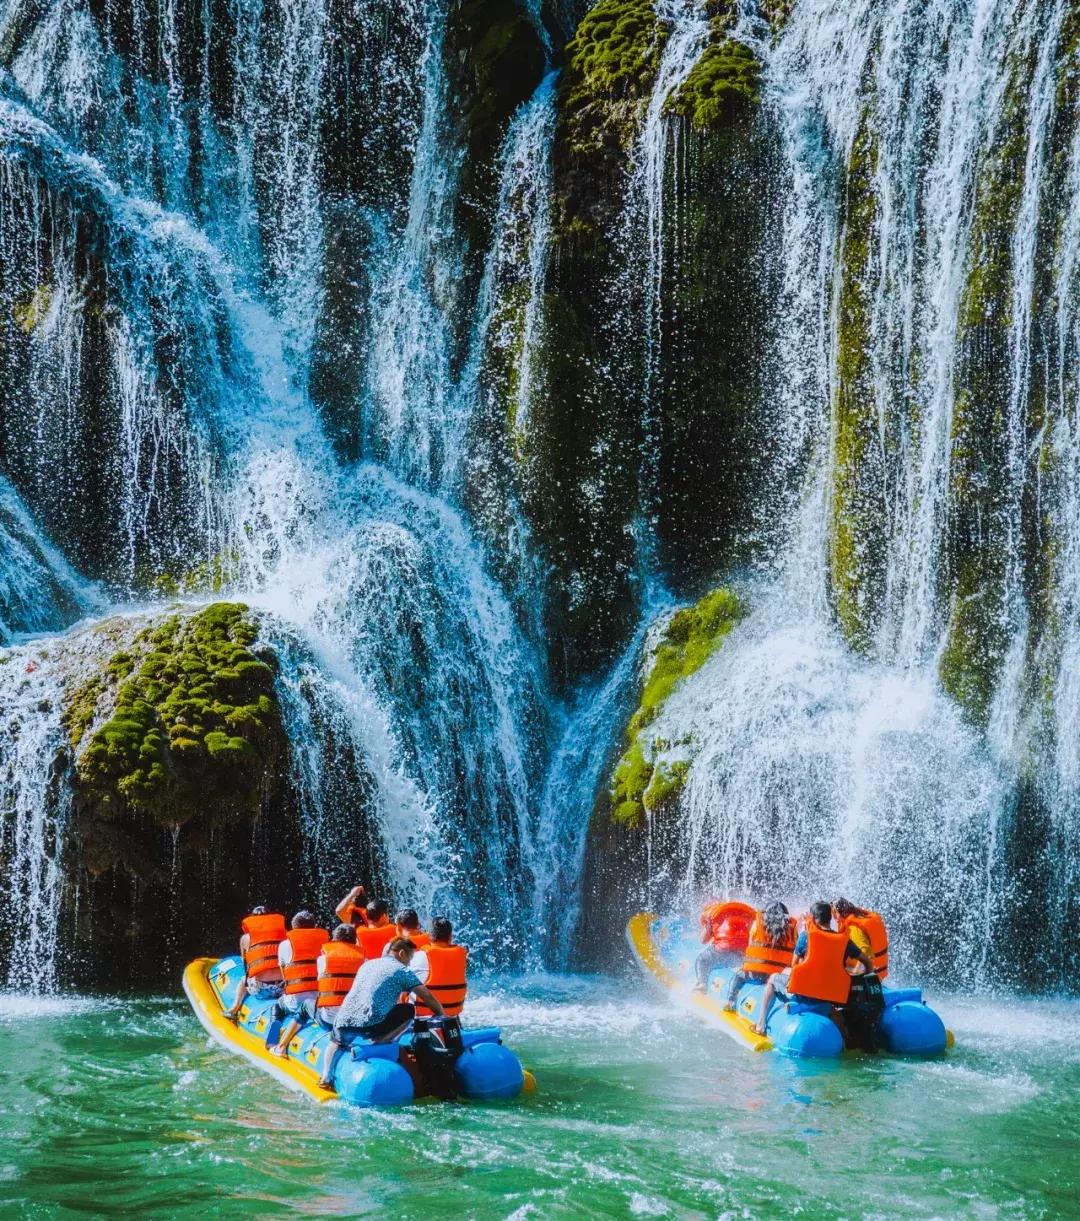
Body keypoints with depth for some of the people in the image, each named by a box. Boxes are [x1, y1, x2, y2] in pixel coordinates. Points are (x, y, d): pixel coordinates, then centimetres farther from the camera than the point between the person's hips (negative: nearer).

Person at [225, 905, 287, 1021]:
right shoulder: (283, 932, 11)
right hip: (283, 988, 0)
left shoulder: (245, 938, 10)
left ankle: (234, 1008, 16)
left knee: (243, 980, 33)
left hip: (260, 990, 0)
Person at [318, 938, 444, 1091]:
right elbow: (428, 998, 7)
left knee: (336, 1040, 39)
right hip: (370, 1025, -6)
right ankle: (380, 1043, -4)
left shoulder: (367, 964, 26)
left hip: (344, 1021, 6)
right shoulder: (402, 970, 7)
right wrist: (442, 1018, 22)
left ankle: (326, 1076, 14)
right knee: (409, 1010, 14)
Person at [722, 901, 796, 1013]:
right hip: (781, 975, -1)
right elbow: (795, 951, 5)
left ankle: (730, 1001, 13)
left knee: (738, 976, 29)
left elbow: (751, 943, 13)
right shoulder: (791, 926, 9)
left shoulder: (758, 921, 8)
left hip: (755, 972, 1)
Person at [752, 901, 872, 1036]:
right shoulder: (844, 939, 3)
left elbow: (794, 964, 4)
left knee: (773, 978, 25)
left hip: (803, 992, -3)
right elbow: (868, 963, 5)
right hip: (831, 995, 3)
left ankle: (760, 1025, 21)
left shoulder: (806, 935, -3)